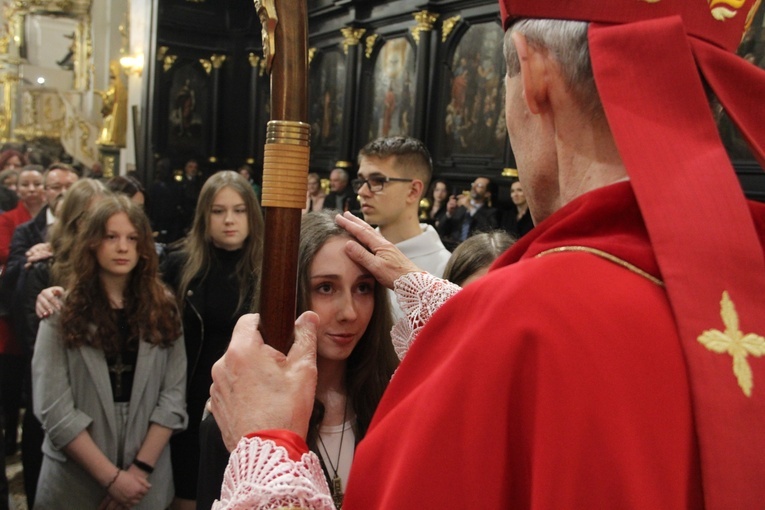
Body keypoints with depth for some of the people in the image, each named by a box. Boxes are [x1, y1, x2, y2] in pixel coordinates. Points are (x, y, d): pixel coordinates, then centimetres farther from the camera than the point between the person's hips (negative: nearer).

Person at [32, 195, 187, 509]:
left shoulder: (162, 309, 1)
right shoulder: (63, 310, -6)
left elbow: (173, 394, -3)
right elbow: (54, 409, -12)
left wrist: (142, 467, -11)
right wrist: (111, 476, -16)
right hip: (76, 479, -2)